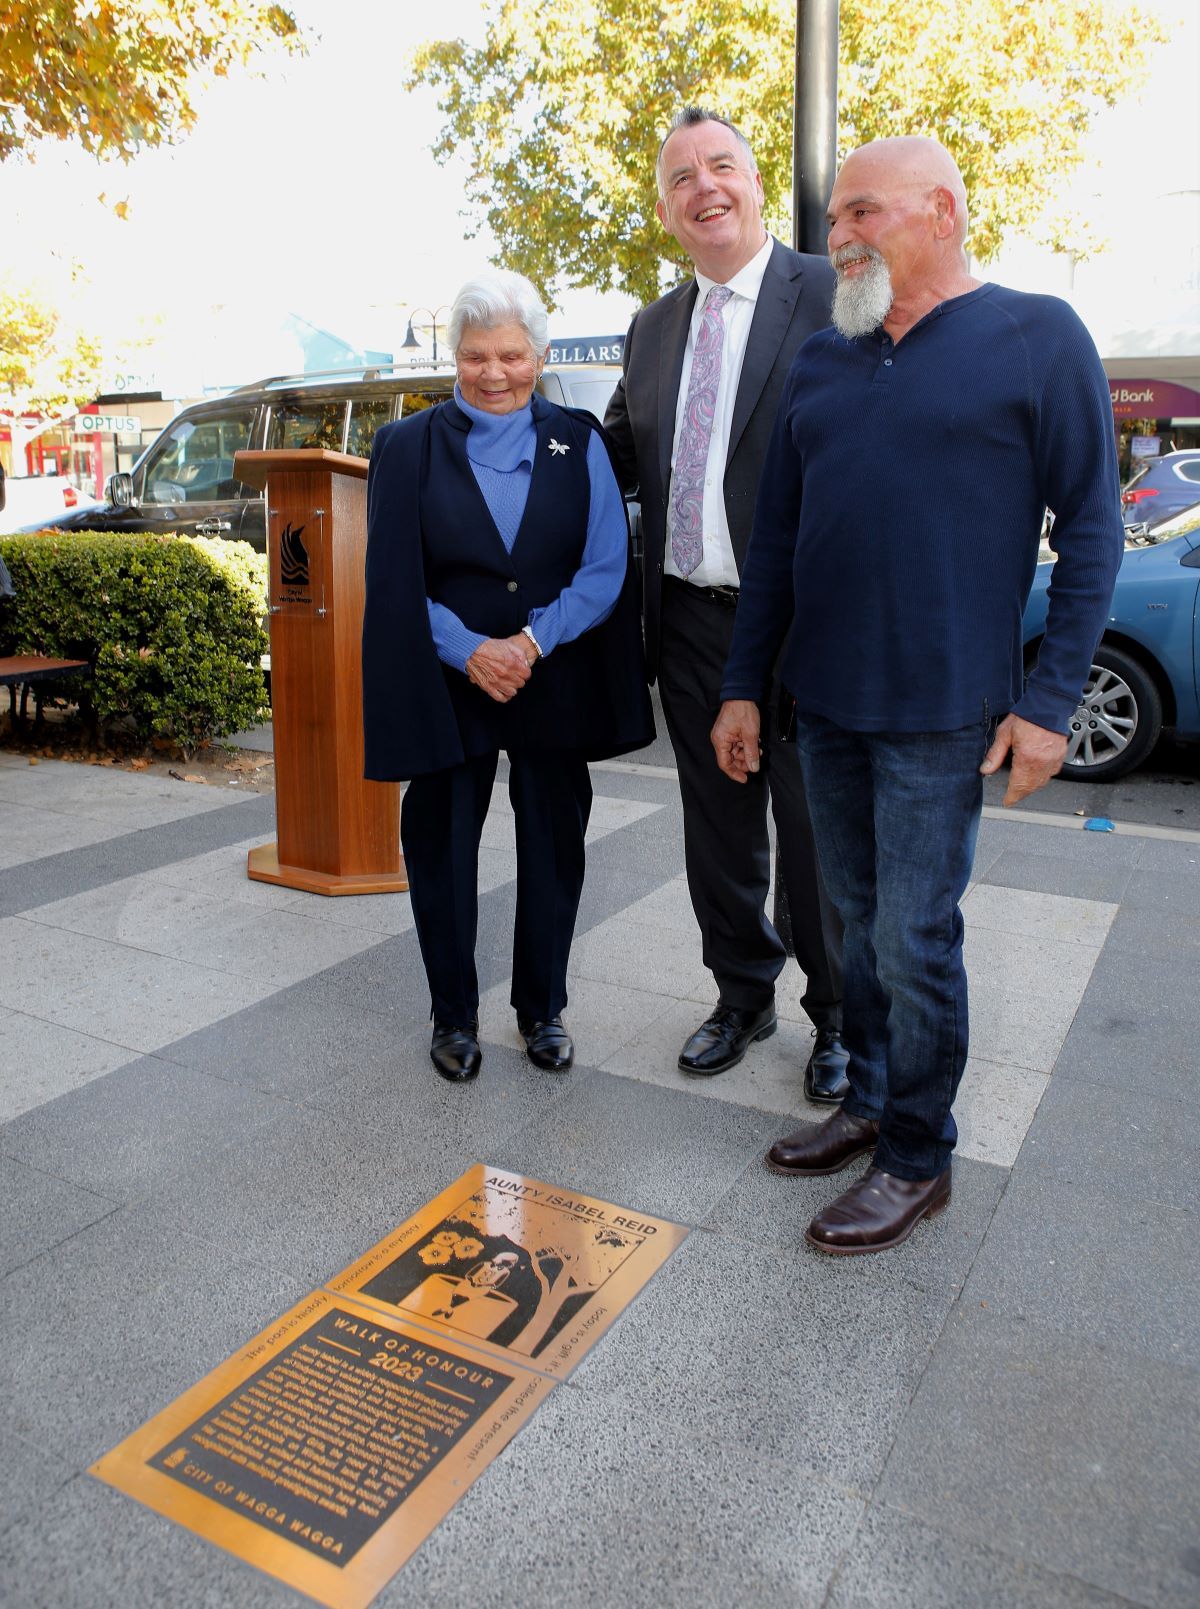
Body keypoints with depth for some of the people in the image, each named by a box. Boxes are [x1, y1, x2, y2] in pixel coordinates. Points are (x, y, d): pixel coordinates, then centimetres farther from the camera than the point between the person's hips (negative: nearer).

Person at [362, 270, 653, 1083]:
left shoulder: (577, 442, 5)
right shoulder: (408, 449, 4)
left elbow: (607, 567, -3)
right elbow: (393, 581, -2)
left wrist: (534, 641, -16)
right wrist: (468, 651, -15)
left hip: (556, 685, 1)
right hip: (447, 687, 0)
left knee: (553, 847, 8)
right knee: (442, 849, 5)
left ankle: (543, 1008, 27)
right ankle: (454, 1015, 24)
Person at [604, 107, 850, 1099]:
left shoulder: (833, 297, -5)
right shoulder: (653, 327, 14)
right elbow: (616, 457, 23)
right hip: (693, 623, 6)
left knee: (817, 833, 6)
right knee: (717, 832, 15)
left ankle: (840, 1018, 27)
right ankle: (745, 996, 35)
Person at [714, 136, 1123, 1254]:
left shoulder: (1038, 338, -3)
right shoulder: (820, 364, 12)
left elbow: (1090, 532, -4)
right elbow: (775, 538, 13)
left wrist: (1049, 702, -10)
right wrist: (743, 686, 11)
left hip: (941, 714, -5)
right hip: (824, 703, 5)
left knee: (914, 941, 0)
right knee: (860, 923, 15)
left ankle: (917, 1159, 19)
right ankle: (868, 1102, 32)